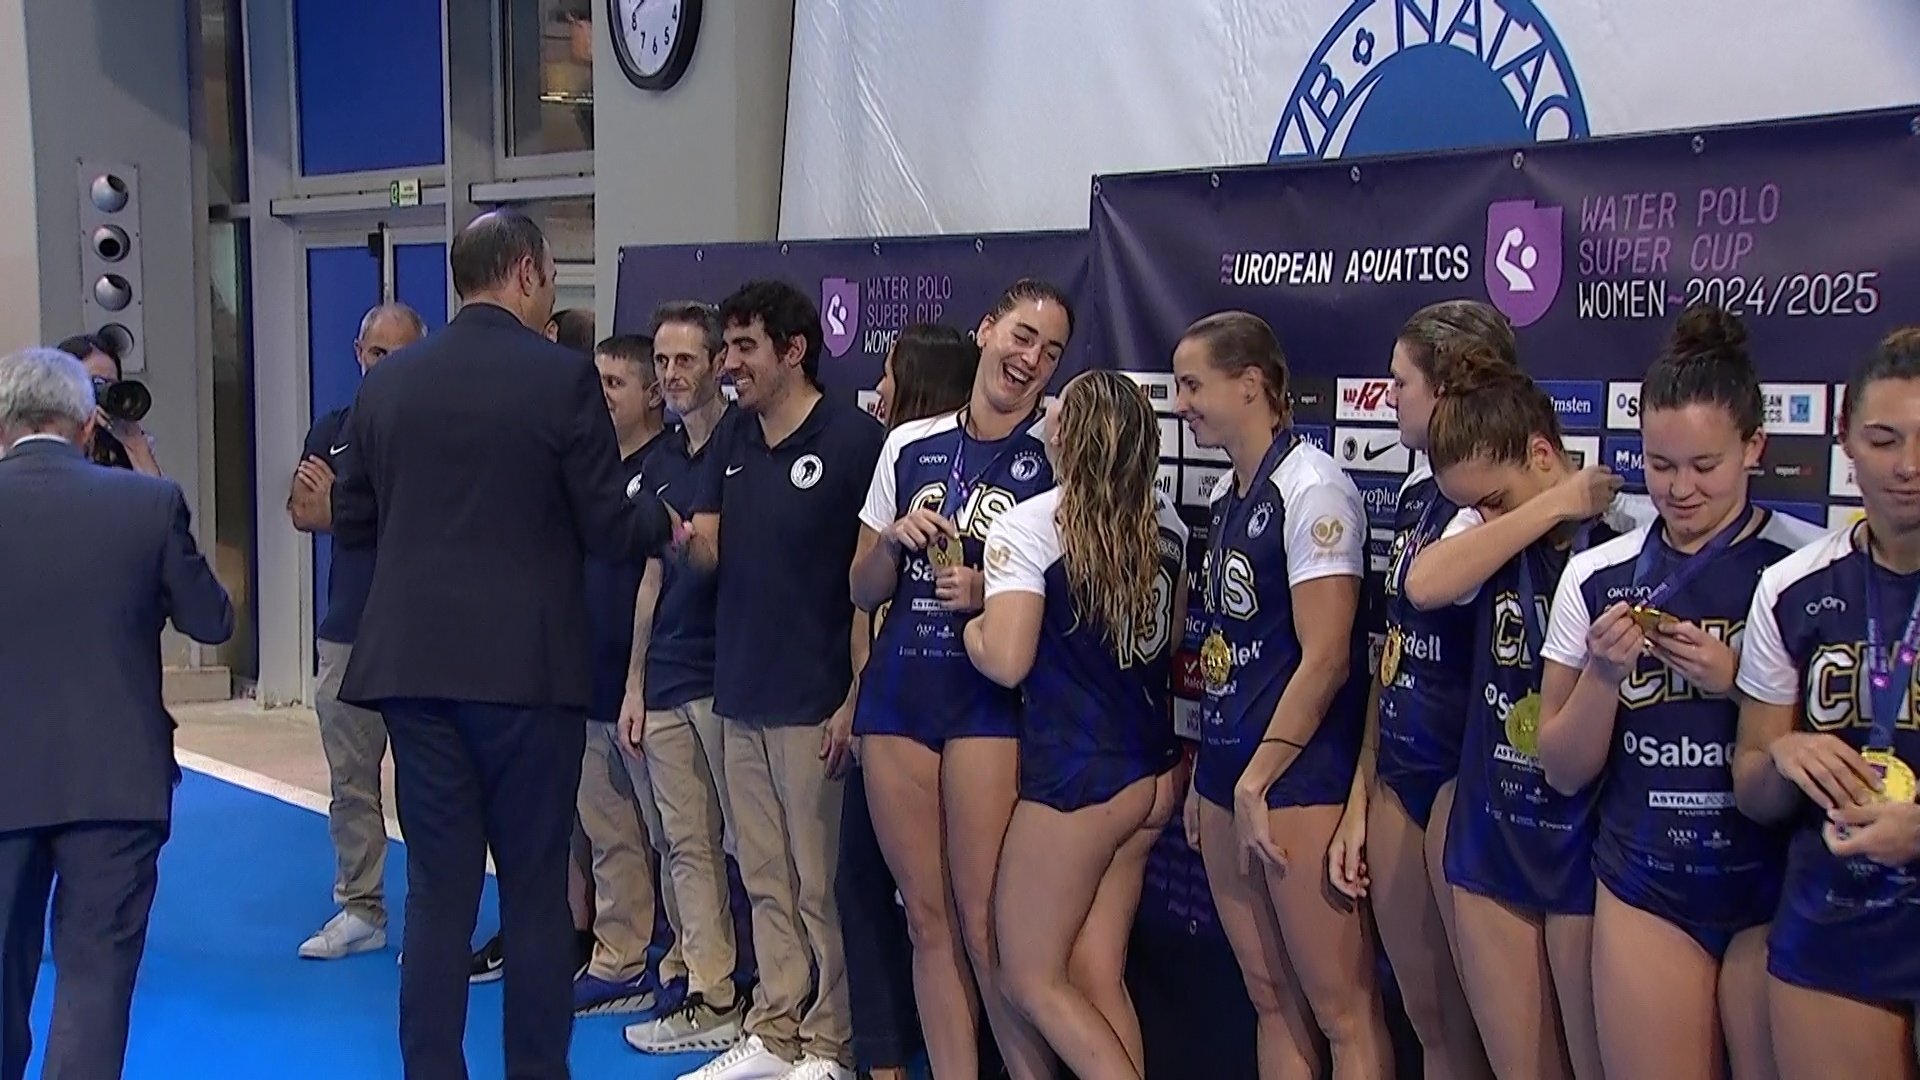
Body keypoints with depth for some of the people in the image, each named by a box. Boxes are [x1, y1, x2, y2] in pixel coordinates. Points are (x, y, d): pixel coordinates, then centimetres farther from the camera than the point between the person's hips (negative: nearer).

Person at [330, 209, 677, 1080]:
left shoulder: (386, 382, 6)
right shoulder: (563, 378, -7)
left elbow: (352, 523, 13)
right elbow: (610, 530, -6)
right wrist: (664, 518, 14)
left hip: (414, 663, 4)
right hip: (527, 669, -4)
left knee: (436, 891, 10)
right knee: (536, 890, 7)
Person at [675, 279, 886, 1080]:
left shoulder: (855, 439, -10)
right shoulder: (731, 438, 10)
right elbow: (709, 552, 8)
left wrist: (858, 696, -13)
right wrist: (682, 535, -17)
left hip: (815, 701, -6)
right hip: (741, 693, 7)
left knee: (821, 885, 2)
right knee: (766, 880, 14)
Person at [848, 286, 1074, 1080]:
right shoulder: (909, 445, 9)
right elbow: (863, 591, 14)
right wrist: (896, 538, -6)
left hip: (991, 703, -4)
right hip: (898, 694, 4)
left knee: (986, 925, -6)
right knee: (927, 916, 9)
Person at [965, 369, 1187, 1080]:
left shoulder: (1028, 525, -14)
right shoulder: (1166, 525, 8)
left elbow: (1005, 662, -19)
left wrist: (968, 616, -1)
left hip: (1076, 779, -7)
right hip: (1152, 776, 7)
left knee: (1031, 976, 7)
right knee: (1095, 976, 13)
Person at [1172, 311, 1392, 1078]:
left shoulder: (1311, 489, -12)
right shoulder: (1225, 495, 13)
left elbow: (1324, 658, -17)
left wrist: (1256, 783, -15)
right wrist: (1206, 774, 15)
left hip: (1298, 779, -8)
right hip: (1230, 773, 8)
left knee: (1339, 1009, -2)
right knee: (1271, 998, 14)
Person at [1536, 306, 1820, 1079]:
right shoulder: (1595, 576, 1)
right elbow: (1564, 771, 5)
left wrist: (1737, 683, -18)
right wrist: (1603, 675, -12)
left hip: (1776, 896, -2)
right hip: (1644, 891, 2)